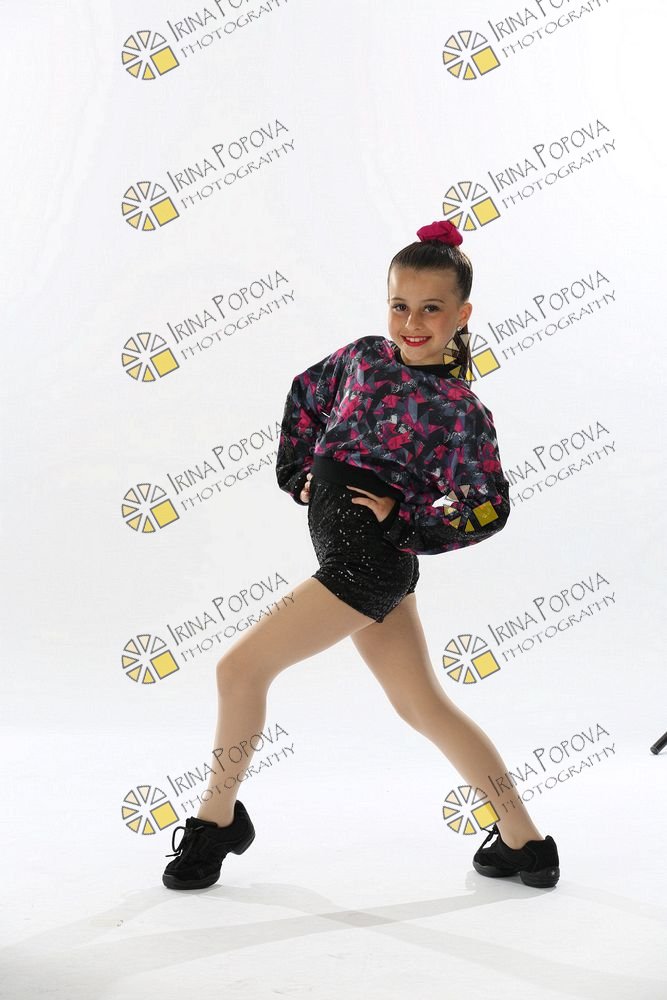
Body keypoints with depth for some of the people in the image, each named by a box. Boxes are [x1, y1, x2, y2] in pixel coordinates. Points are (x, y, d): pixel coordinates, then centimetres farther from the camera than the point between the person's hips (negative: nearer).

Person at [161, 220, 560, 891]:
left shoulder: (459, 409, -11)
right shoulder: (366, 356, 9)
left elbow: (489, 508, -12)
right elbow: (306, 395, 25)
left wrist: (404, 522, -13)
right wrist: (298, 474, 17)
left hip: (367, 554, -9)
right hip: (358, 557, 9)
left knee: (239, 667, -6)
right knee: (423, 708, 14)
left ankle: (216, 821, 13)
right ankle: (526, 844, 22)